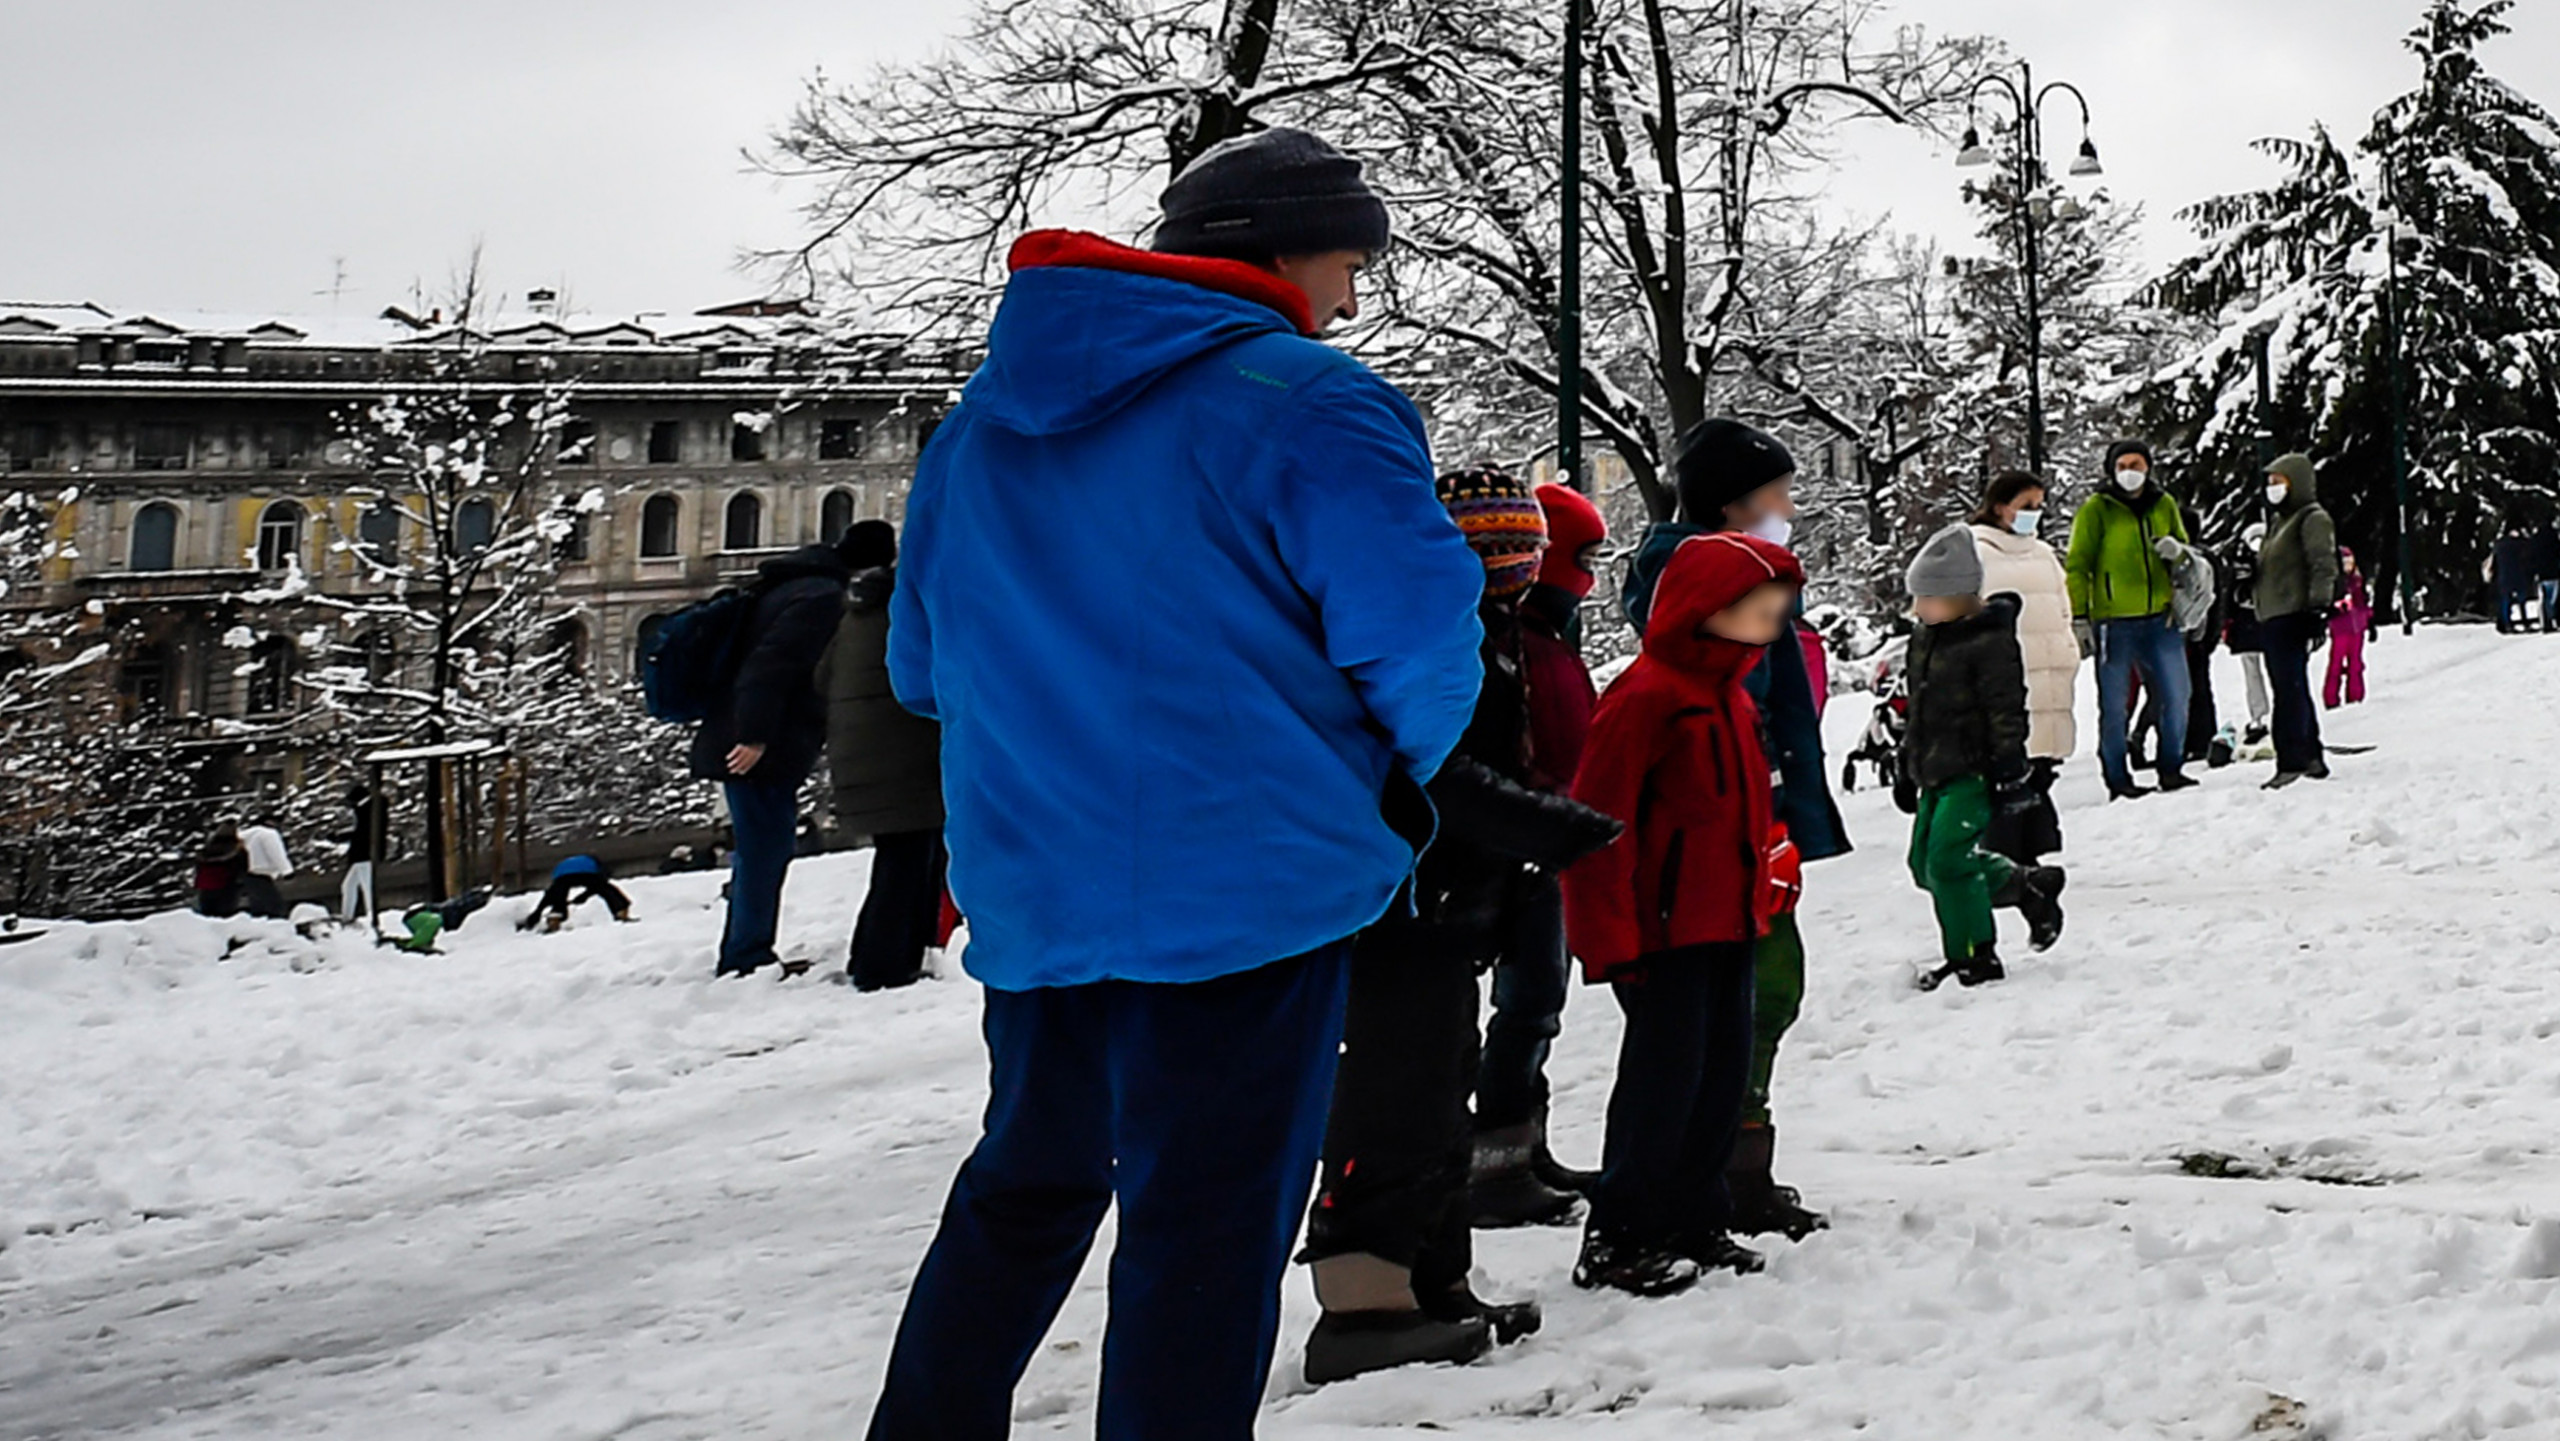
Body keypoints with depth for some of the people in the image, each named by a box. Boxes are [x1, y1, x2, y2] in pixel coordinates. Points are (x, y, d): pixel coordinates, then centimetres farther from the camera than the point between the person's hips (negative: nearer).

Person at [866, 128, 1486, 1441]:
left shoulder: (983, 417, 11)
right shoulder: (1308, 401, -11)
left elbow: (918, 660, 17)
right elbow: (1420, 639, -15)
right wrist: (1395, 781, 5)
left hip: (1027, 887, 7)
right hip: (1251, 884, -7)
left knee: (1025, 1184, 23)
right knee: (1207, 1229, 3)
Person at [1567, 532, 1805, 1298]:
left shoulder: (1732, 697, 15)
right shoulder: (1646, 696, -15)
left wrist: (1773, 871, 21)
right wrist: (1613, 938, -19)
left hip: (1728, 925, 10)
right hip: (1666, 932, -9)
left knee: (1722, 1075, 12)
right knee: (1664, 1079, -7)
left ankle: (1694, 1222, 23)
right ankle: (1617, 1241, 3)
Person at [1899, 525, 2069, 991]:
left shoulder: (1989, 641, -15)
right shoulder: (1925, 638, 11)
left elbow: (2007, 711, -15)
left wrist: (2010, 771, -17)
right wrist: (1908, 762, 22)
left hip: (1973, 772, -9)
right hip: (1936, 773, 9)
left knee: (1949, 860, -14)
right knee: (1926, 865, 10)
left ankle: (1975, 959, -1)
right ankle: (2029, 885, 25)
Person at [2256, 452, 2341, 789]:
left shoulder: (2313, 519, -6)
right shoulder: (2282, 521, 24)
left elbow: (2324, 567, -15)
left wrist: (2317, 608, -23)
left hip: (2291, 618, -10)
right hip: (2272, 619, 10)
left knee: (2290, 690, -14)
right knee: (2293, 689, 13)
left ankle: (2291, 762, -17)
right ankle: (2310, 758, 19)